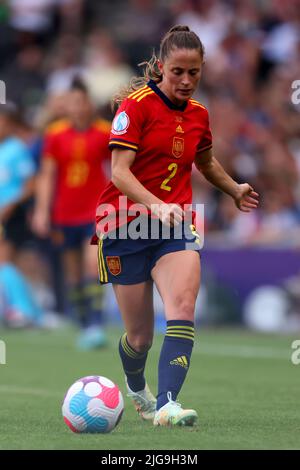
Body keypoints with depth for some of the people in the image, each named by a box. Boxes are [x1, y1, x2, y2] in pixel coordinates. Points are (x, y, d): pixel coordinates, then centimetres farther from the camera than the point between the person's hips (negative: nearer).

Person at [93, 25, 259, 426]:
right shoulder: (137, 104, -9)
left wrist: (236, 190, 29)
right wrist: (156, 205, -32)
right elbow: (120, 172, -18)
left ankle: (166, 404, -34)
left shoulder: (198, 114, 9)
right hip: (125, 226, -4)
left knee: (183, 306, -24)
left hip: (175, 226, 4)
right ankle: (136, 387, 36)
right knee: (140, 337, 2)